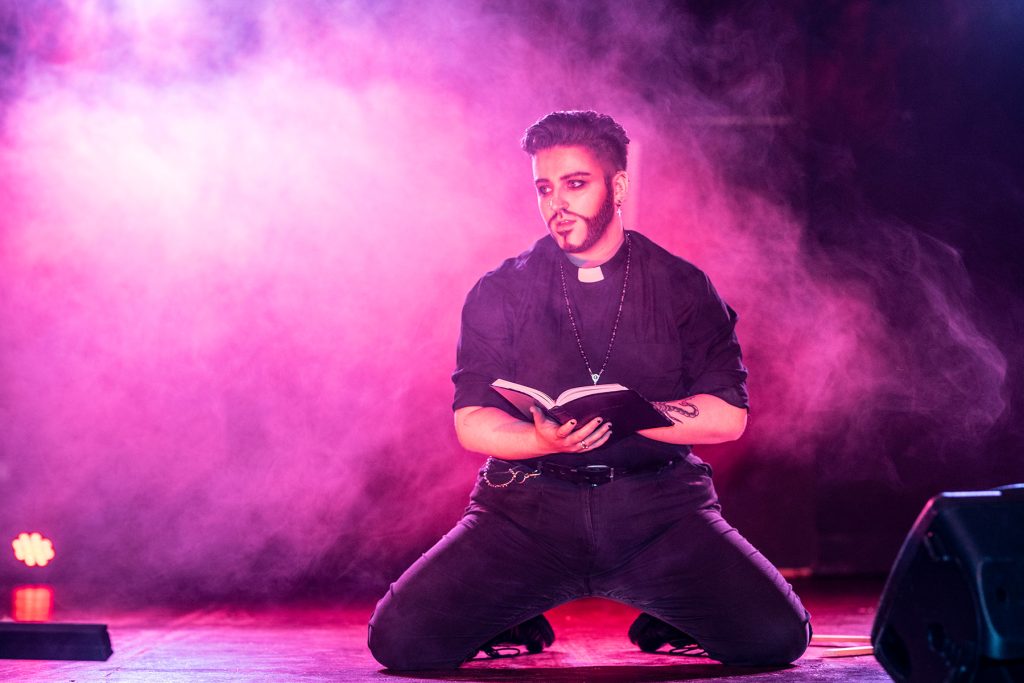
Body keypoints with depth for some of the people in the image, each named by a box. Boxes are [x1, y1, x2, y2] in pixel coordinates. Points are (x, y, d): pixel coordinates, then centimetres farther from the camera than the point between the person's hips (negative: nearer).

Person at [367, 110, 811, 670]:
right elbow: (472, 423, 1)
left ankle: (663, 620, 11)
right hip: (528, 511, 0)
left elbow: (727, 416, -1)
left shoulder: (682, 287, 7)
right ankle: (521, 622, 13)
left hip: (660, 509, 0)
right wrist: (545, 439, -21)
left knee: (776, 635, -22)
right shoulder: (500, 293, 8)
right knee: (402, 638, -20)